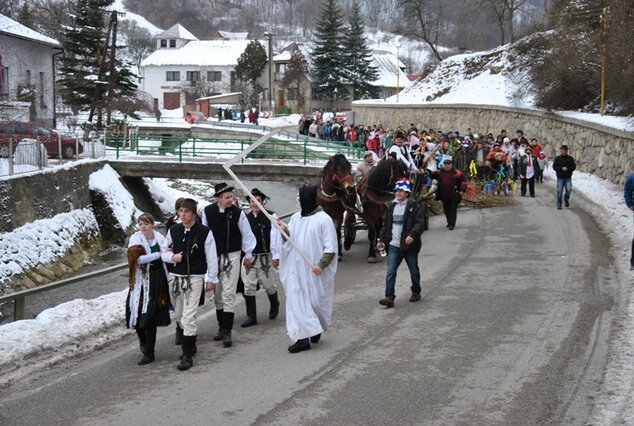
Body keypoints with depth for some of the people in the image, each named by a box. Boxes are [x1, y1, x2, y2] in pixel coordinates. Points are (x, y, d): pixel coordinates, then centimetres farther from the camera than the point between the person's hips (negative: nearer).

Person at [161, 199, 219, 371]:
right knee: (179, 316, 15)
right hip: (175, 277, 5)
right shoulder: (173, 230, 4)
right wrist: (172, 257, -8)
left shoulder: (204, 232, -8)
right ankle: (191, 345, 37)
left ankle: (187, 355, -7)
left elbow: (211, 257, -3)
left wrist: (211, 279, -1)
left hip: (195, 278, -5)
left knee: (189, 316, -13)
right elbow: (163, 251, 14)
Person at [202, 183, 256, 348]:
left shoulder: (237, 212, -12)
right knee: (217, 294, 12)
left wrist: (248, 254, 5)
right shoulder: (208, 212, -6)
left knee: (229, 294, -9)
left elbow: (246, 233, -1)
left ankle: (227, 331, -7)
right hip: (214, 256, 3)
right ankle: (221, 327, 24)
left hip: (231, 256, -3)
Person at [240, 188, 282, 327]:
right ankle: (251, 317, 9)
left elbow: (275, 237, -8)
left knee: (268, 285, 8)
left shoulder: (271, 217, -5)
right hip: (249, 257, 3)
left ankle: (274, 305, 39)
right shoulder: (246, 218, 5)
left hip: (265, 257, -3)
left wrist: (276, 256, -12)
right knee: (249, 287, 1)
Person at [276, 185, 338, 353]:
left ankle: (316, 329, 33)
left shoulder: (323, 219, -9)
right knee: (296, 301, -3)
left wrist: (321, 264, -21)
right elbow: (289, 241, 12)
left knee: (316, 301, 8)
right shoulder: (296, 217, 9)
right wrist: (285, 230, -9)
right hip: (296, 269, 5)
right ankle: (302, 338, -2)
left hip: (315, 271, -5)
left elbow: (331, 247, -10)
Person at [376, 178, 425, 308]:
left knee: (414, 270, 13)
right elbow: (385, 224, 17)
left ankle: (416, 292, 33)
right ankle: (389, 297, -11)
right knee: (390, 271, -8)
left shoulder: (414, 206, -7)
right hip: (393, 245, 4)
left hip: (409, 245, -4)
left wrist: (412, 235, -28)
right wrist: (381, 239, 11)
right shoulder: (391, 207, 10)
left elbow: (420, 223, -14)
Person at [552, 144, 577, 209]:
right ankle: (559, 204, 8)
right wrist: (561, 168, -16)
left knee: (569, 189, -15)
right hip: (560, 178, 0)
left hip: (568, 178, 0)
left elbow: (574, 167, 3)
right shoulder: (557, 158, 4)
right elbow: (554, 167, -2)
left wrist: (567, 169, -15)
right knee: (559, 191, -2)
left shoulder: (570, 158, 7)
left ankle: (566, 199, 14)